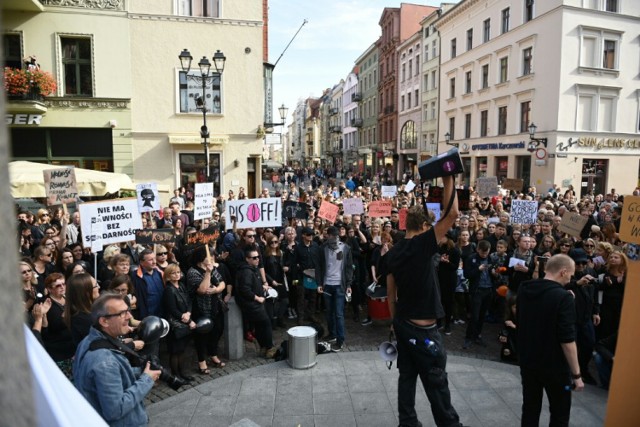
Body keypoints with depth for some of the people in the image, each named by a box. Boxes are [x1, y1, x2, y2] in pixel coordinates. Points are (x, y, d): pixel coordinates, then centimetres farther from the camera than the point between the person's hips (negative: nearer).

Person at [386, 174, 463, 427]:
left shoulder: (394, 252, 4)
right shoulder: (423, 244, -17)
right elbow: (452, 214, -22)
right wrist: (448, 180, -15)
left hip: (403, 323, 7)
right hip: (422, 327, -7)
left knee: (407, 375, 16)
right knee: (436, 380, 8)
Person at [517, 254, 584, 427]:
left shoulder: (524, 289, -1)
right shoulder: (563, 297, -21)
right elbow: (567, 340, -23)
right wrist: (576, 374, -13)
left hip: (527, 361, 6)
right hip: (554, 366, -5)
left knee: (530, 409, 16)